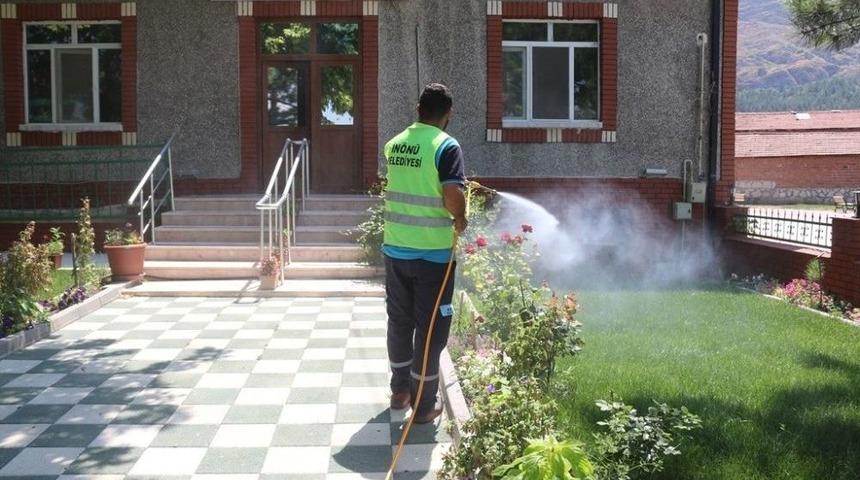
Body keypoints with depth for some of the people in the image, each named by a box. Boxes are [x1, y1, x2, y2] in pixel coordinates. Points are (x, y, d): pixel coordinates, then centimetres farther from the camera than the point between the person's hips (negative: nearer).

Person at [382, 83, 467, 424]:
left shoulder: (395, 144, 7)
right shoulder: (446, 146, -13)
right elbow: (453, 197, -24)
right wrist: (460, 219, -3)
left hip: (395, 250, 6)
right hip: (433, 255, -6)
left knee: (399, 321, 18)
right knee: (431, 329, 5)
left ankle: (400, 391, 31)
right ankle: (423, 406, 12)